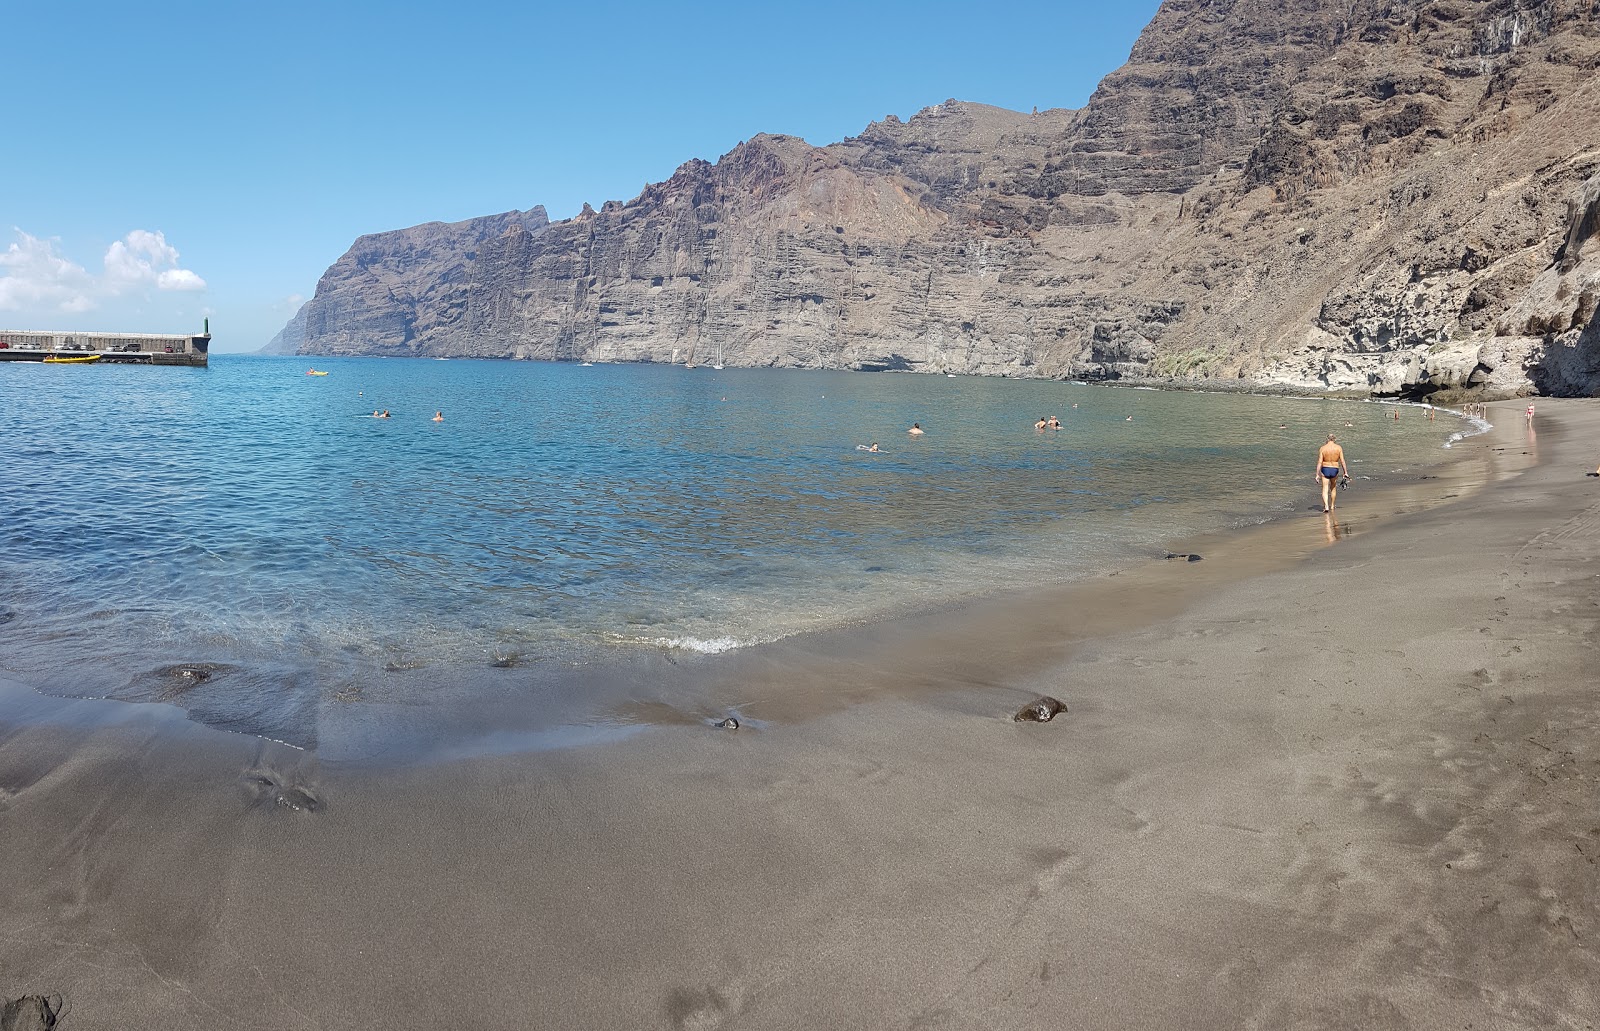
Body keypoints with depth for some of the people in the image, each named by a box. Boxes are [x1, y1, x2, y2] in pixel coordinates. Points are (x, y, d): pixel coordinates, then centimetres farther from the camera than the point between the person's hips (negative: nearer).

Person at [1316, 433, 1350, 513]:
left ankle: (1326, 506, -18)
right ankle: (1332, 506, 30)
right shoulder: (1338, 448, -4)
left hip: (1325, 470, -2)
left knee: (1325, 489, 0)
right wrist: (1345, 472, 1)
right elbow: (1342, 461, -6)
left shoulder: (1323, 448, -6)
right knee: (1333, 488, 23)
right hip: (1335, 470, 2)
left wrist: (1317, 475, -6)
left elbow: (1319, 462, -8)